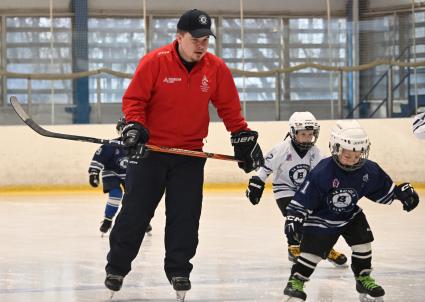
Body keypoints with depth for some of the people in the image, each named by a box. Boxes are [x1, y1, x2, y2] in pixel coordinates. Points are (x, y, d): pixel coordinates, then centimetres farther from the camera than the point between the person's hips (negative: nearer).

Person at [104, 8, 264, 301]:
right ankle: (117, 267, 15)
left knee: (185, 215, 0)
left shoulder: (216, 68, -3)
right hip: (150, 149, -2)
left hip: (190, 154, 2)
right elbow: (134, 99, -9)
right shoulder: (155, 62, -13)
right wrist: (135, 127, -23)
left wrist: (243, 137, 0)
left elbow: (229, 107, 7)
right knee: (135, 211, 2)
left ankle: (179, 270, 12)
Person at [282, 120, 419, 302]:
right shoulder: (322, 172, -30)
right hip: (321, 217, -5)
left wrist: (402, 192, -7)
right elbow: (303, 197, -24)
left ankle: (363, 279, 18)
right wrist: (294, 217, -28)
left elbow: (383, 190, 3)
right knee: (312, 251, -6)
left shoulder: (368, 170, -15)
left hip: (351, 215, 5)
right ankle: (295, 282, 11)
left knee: (362, 243, -2)